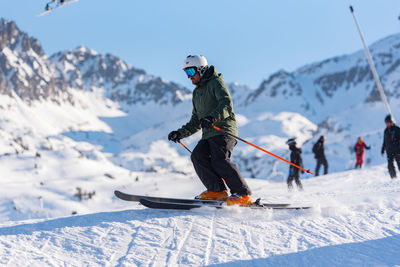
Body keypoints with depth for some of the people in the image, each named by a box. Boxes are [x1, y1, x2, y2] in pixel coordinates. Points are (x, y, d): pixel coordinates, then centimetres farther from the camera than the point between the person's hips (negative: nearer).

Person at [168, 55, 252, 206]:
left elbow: (227, 104, -17)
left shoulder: (216, 83, 1)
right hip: (208, 134, 8)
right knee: (197, 156, -16)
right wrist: (180, 133, 17)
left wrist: (213, 117, -34)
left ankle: (243, 195, -21)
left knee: (219, 160, -25)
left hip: (224, 130, -8)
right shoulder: (197, 93, 26)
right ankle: (217, 190, -16)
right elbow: (195, 122, 31)